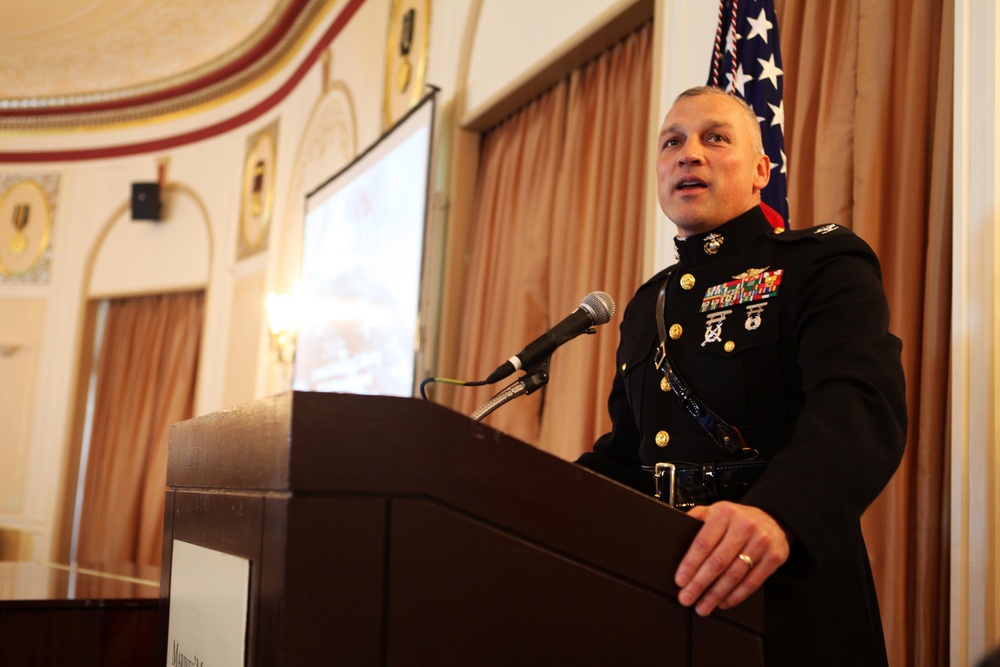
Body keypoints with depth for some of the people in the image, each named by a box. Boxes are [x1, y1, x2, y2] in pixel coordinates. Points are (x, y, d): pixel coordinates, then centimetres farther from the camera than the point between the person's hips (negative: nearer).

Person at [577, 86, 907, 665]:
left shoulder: (823, 264, -5)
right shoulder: (648, 306, 17)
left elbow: (861, 406, -23)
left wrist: (779, 513, -42)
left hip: (786, 600, -6)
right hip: (659, 591, 6)